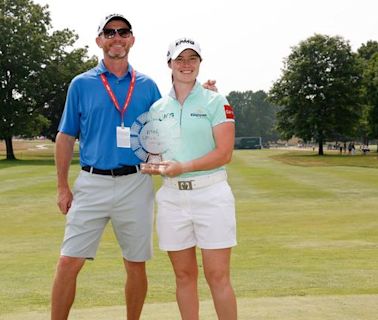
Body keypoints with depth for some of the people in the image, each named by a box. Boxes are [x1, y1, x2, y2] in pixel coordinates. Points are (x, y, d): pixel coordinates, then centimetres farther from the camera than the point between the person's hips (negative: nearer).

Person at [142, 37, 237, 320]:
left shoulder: (216, 102, -1)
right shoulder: (158, 108, 12)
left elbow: (224, 153, -9)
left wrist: (183, 167, -18)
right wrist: (153, 166, -4)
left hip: (210, 194, -4)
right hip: (172, 196, 4)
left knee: (218, 277, -4)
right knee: (184, 275, 9)